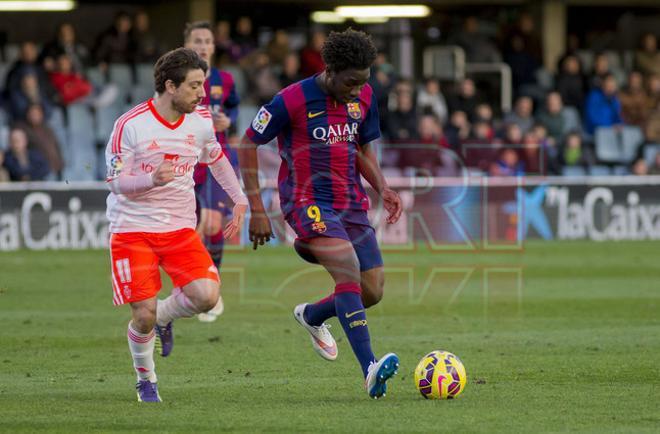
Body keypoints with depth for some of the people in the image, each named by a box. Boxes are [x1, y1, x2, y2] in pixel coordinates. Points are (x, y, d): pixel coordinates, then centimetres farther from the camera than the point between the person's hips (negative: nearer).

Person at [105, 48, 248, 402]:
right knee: (144, 314, -10)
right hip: (132, 227, -4)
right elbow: (116, 183, -12)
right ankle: (145, 380, 19)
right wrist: (152, 179, -31)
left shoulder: (200, 122, 2)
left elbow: (216, 158, 22)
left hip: (180, 228, 4)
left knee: (207, 296, -18)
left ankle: (164, 318, 16)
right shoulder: (130, 126, -14)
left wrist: (239, 200, 15)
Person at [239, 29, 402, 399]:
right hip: (308, 202, -6)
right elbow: (248, 145, -5)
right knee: (348, 271, -28)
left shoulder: (364, 97, 5)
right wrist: (256, 209, -9)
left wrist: (383, 188, 2)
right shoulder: (292, 100, -13)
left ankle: (312, 316, 33)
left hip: (352, 202, 7)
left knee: (373, 292, 1)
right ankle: (370, 370, -35)